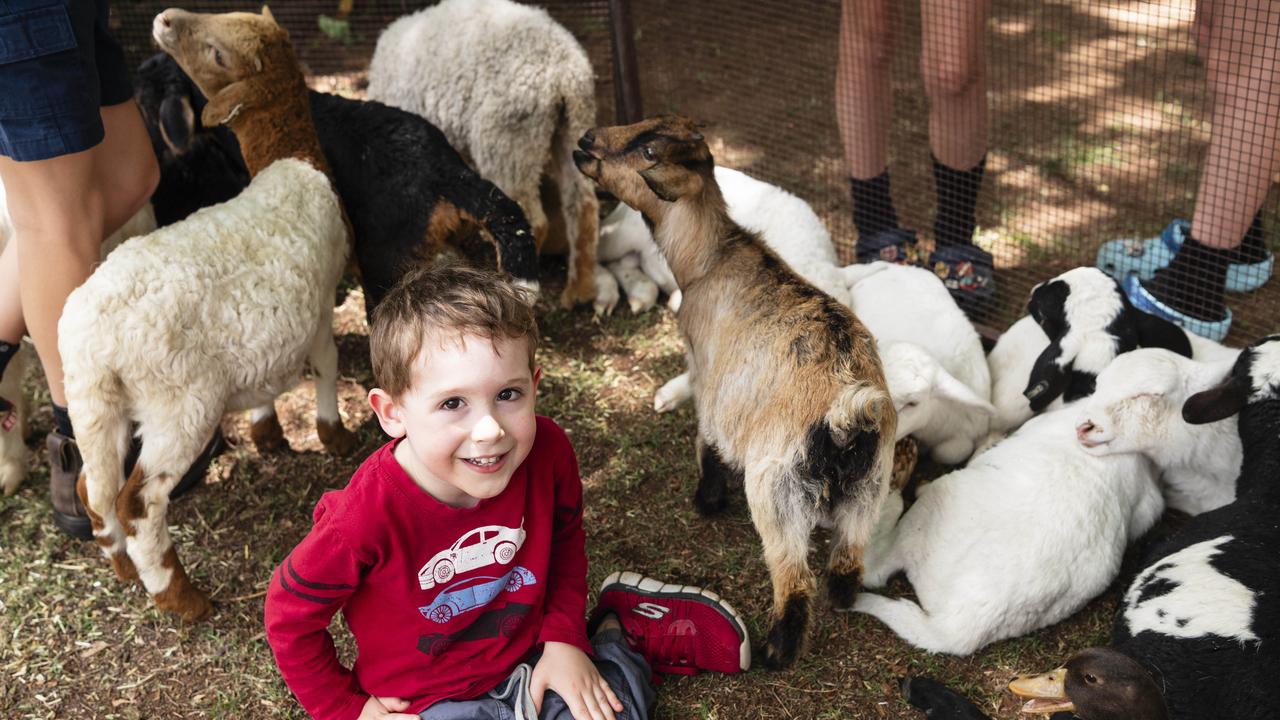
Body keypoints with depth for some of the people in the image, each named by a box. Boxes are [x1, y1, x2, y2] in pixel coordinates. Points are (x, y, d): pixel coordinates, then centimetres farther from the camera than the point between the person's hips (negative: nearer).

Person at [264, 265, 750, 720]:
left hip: (531, 657, 3)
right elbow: (291, 616, -12)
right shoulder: (370, 513, -29)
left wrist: (564, 638, -4)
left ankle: (618, 631, 20)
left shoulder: (546, 451, -19)